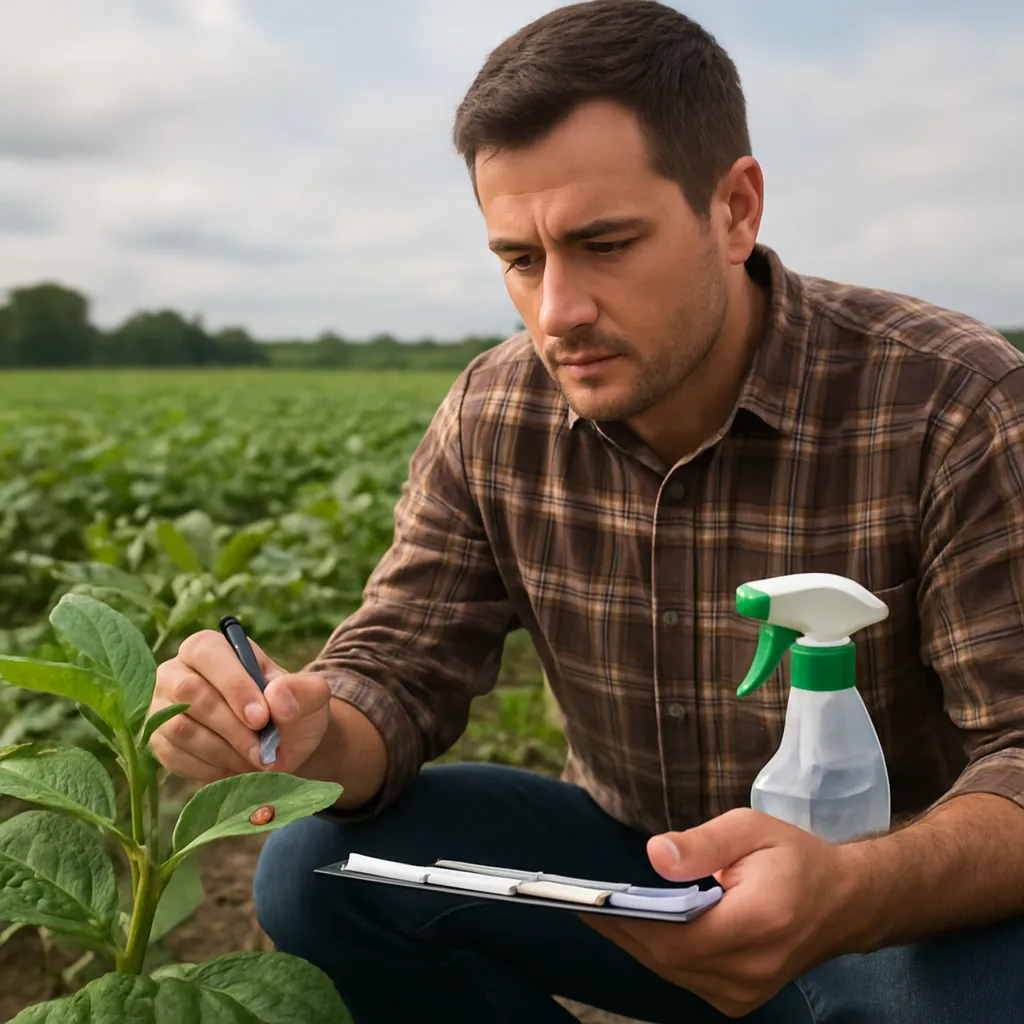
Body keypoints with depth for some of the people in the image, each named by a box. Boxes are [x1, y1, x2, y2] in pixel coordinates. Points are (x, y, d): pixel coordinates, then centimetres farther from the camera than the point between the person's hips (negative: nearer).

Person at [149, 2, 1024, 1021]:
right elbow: (399, 669, -6)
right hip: (629, 860, 4)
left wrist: (854, 895, -45)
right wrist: (309, 732, -31)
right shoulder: (493, 421, -7)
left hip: (915, 904, -3)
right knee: (319, 864, -16)